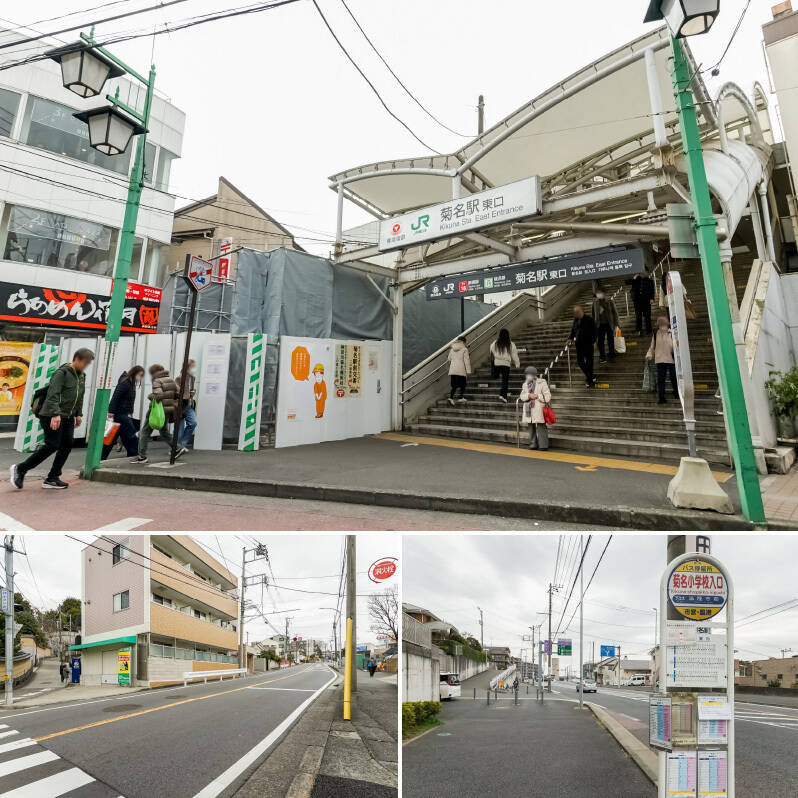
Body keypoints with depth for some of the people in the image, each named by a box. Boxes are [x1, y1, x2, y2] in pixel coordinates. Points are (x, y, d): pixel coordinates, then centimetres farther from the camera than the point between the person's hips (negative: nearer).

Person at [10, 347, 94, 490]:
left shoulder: (81, 376, 13)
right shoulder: (62, 373, -13)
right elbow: (52, 395, -22)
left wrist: (78, 414, 17)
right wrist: (55, 414, -30)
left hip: (68, 417, 8)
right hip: (53, 416, -8)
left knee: (67, 445, 1)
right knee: (52, 445, -9)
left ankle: (52, 478, 8)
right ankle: (20, 469, 8)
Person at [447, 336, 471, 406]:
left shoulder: (452, 349, 11)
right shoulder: (464, 349, -5)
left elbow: (449, 359, 18)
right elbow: (466, 360, -7)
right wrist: (468, 371, -6)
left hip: (452, 370, 5)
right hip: (461, 370, -5)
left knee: (454, 385, 7)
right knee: (462, 385, 9)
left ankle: (451, 397, -9)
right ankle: (461, 398, 8)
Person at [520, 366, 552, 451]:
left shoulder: (542, 383, -2)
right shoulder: (526, 384, 14)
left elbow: (547, 396, -6)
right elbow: (522, 396, 6)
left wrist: (537, 396, -16)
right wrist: (529, 395, -12)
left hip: (539, 411, -5)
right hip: (529, 411, 6)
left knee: (541, 427, -7)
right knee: (531, 428, 11)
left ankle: (543, 445, -1)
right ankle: (533, 444, 19)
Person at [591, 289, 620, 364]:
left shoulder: (609, 301, -9)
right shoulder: (595, 302, -3)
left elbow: (615, 312, -2)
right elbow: (593, 313, 6)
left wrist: (616, 323, -2)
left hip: (609, 324, -1)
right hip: (600, 324, 1)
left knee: (610, 340, 9)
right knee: (600, 341, 6)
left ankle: (612, 355, 24)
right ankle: (602, 357, 18)